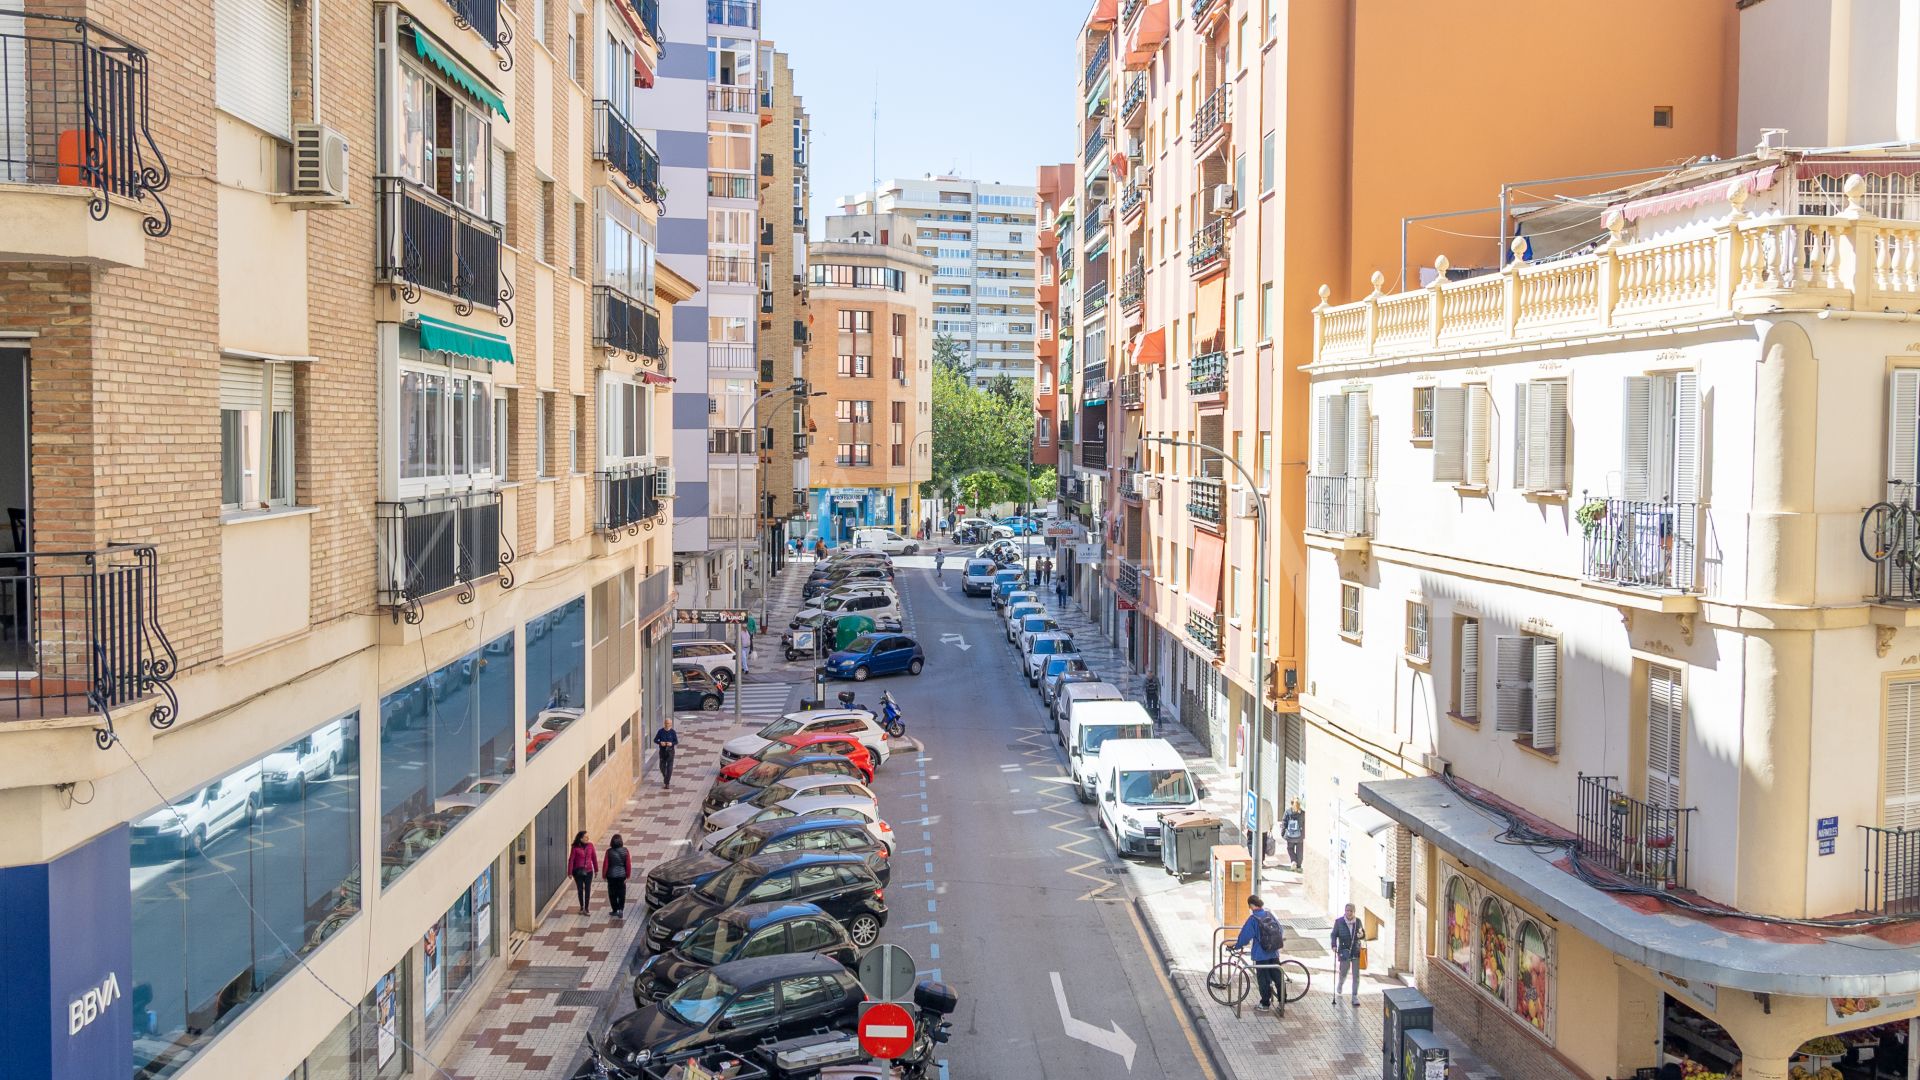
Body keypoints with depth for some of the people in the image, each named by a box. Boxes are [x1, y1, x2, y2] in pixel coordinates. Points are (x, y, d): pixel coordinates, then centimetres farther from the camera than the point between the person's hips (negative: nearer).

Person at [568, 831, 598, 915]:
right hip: (578, 872, -2)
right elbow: (571, 860, -9)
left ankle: (586, 908, 5)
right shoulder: (575, 848, -12)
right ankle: (581, 907, 28)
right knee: (580, 890, 11)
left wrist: (596, 870, 10)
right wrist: (570, 872, -11)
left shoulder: (590, 845, -3)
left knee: (588, 890, -2)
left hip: (588, 871, 2)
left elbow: (594, 857, 5)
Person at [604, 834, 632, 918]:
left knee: (612, 894, 12)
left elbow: (606, 864, -8)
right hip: (622, 875, 1)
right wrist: (628, 876, 5)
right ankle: (621, 909, -2)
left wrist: (604, 875, 6)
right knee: (621, 893, 10)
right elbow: (628, 864, -6)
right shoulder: (625, 851, -9)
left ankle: (615, 910, 18)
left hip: (611, 876, -1)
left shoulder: (609, 852, -13)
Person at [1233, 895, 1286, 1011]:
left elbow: (1245, 935, -13)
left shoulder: (1253, 918, -14)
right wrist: (1278, 940, 33)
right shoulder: (1269, 914, 3)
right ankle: (1282, 999, 22)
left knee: (1264, 979, 3)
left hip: (1261, 954, -5)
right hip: (1274, 953, 5)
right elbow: (1280, 929, 15)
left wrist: (1237, 946, 2)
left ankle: (1265, 1003, 8)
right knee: (1277, 976, 15)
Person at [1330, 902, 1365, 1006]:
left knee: (1356, 975, 0)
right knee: (1343, 974, 6)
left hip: (1356, 951, 2)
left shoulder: (1358, 921, 2)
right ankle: (1338, 992, 36)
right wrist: (1334, 945, -17)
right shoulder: (1339, 922, -6)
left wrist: (1362, 935, -11)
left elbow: (1363, 935, 13)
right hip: (1344, 952, -2)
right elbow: (1334, 934, -1)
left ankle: (1355, 998, 10)